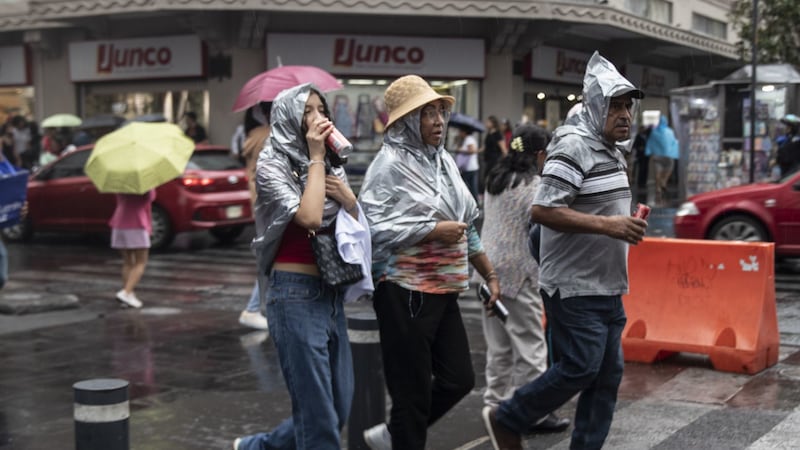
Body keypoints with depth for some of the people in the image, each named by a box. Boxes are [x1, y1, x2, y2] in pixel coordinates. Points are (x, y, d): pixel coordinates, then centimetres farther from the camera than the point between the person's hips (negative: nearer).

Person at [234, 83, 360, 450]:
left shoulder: (332, 164, 13)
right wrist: (315, 157, -13)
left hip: (333, 294, 7)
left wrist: (346, 196, -2)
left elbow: (360, 227, 16)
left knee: (339, 408, 13)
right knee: (318, 410, -5)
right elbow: (310, 217, -22)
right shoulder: (272, 165, -7)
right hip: (296, 293, -7)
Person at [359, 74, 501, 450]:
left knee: (459, 379, 10)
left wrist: (489, 274, 21)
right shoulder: (390, 164, -11)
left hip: (443, 291, 8)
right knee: (413, 390, 0)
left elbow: (467, 225, 20)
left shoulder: (444, 161, 13)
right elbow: (372, 227, -21)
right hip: (406, 292, -8)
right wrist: (433, 230, -18)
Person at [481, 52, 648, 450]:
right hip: (575, 286, -9)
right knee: (580, 368, -8)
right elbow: (542, 210, -24)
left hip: (607, 287, 9)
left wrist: (628, 220, 12)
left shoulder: (613, 150, 16)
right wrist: (607, 225, -25)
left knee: (608, 375, 9)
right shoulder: (574, 146, -15)